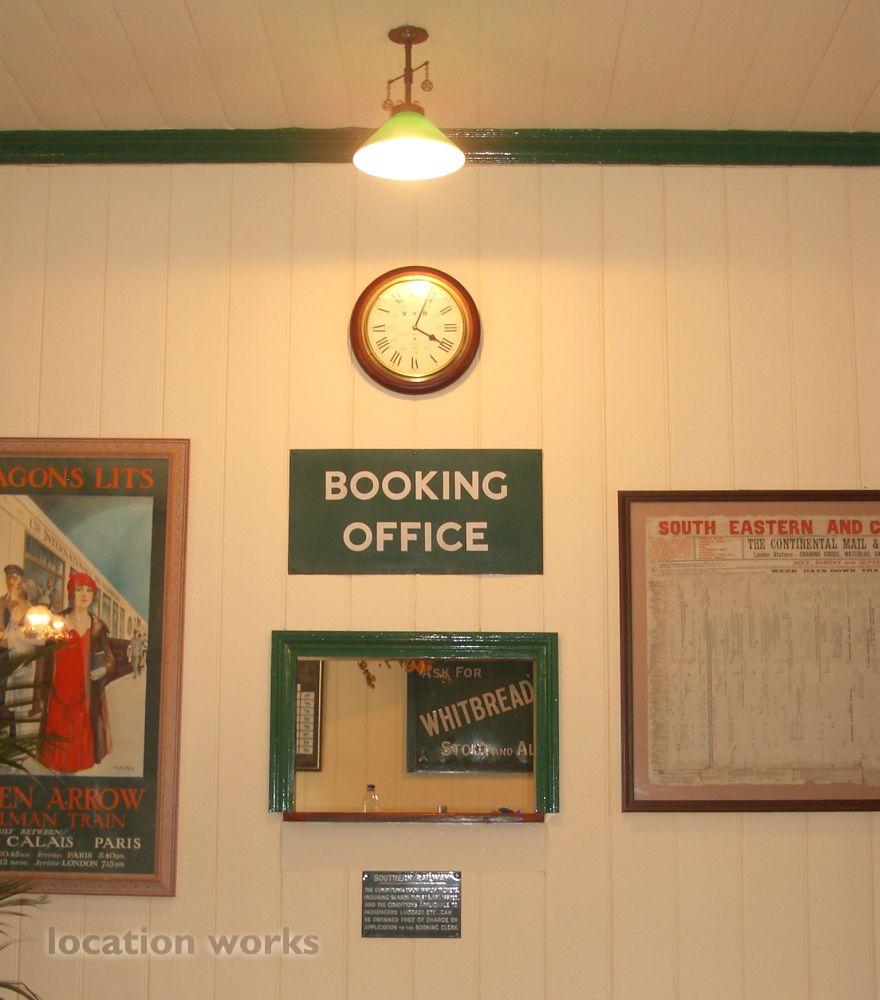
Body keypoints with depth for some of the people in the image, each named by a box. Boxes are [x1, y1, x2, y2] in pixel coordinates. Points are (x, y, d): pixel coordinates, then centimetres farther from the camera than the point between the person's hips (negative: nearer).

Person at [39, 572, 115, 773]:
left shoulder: (98, 626, 6)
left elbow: (110, 658, 9)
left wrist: (104, 669, -13)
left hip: (89, 697, 2)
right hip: (61, 695, -2)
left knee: (86, 740, 3)